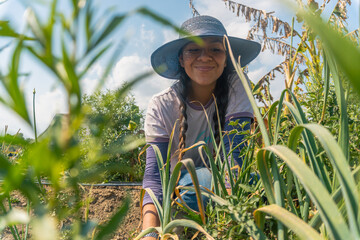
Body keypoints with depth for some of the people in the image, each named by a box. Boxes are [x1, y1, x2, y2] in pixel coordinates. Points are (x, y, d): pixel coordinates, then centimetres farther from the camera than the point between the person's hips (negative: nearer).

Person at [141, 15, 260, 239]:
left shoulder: (236, 89, -17)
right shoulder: (161, 106, -17)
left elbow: (233, 154, -27)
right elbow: (154, 174, -25)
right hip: (181, 186, -1)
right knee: (198, 178, -34)